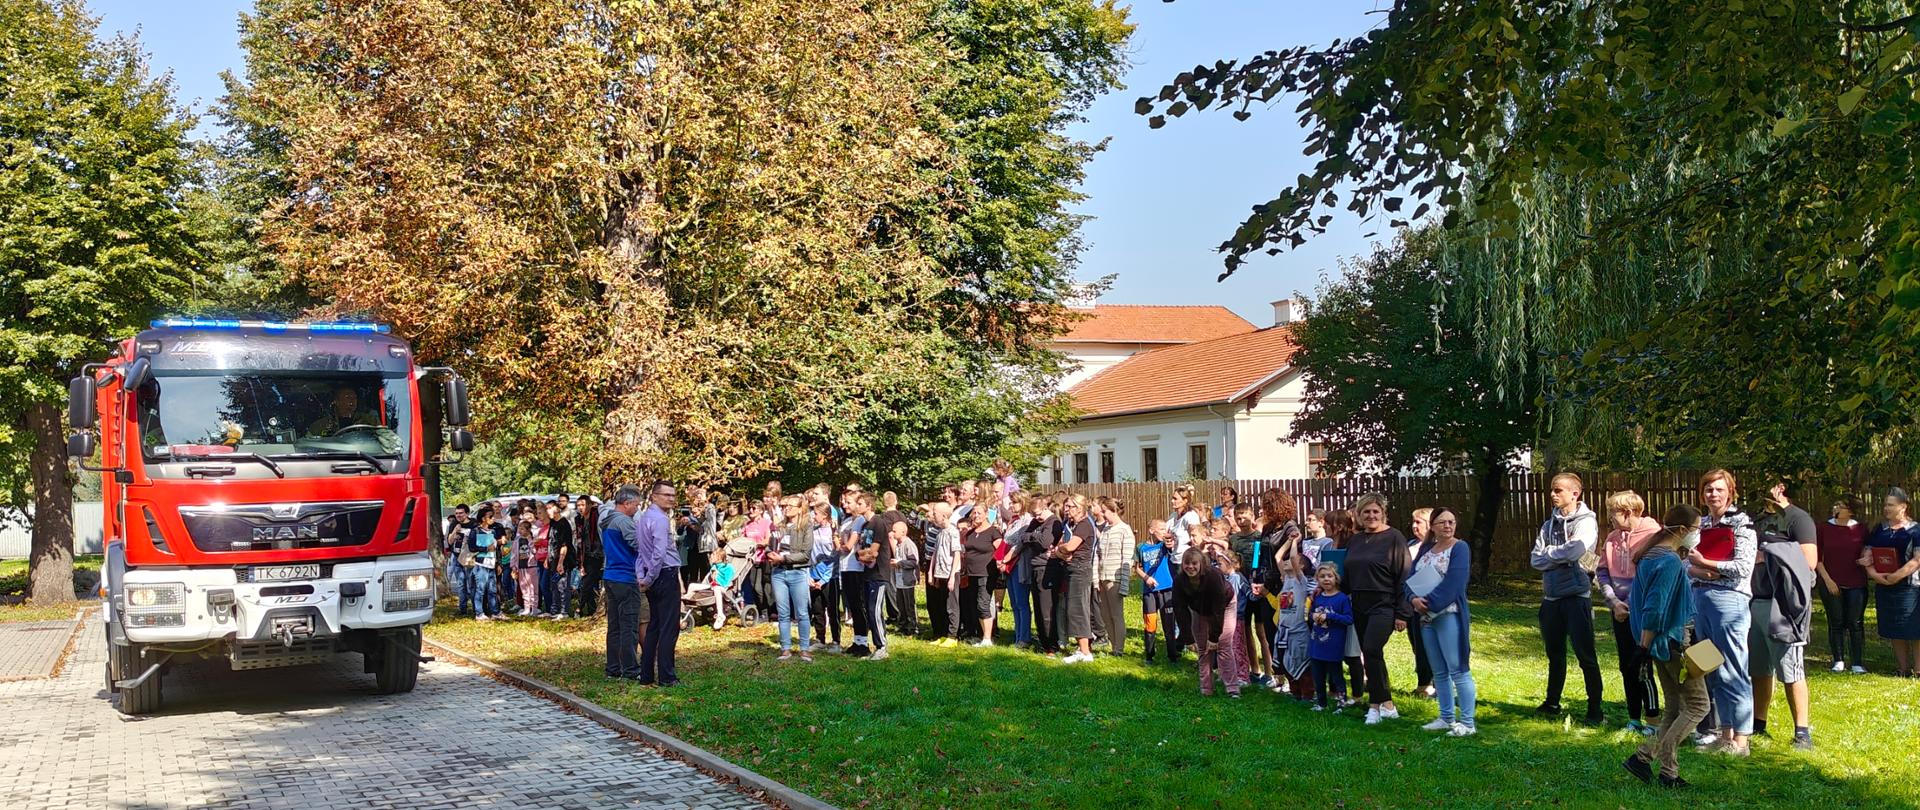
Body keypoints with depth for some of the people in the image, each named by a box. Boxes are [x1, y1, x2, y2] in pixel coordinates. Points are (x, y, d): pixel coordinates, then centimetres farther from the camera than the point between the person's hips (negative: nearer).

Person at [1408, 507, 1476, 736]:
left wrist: (1431, 603, -16)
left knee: (1457, 670, -8)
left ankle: (1467, 723, -5)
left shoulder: (1459, 549, -6)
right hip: (1426, 616, 7)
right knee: (1439, 672, 13)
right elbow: (1410, 577, 8)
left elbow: (1452, 584, -17)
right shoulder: (1425, 549, 15)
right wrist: (1414, 599, -11)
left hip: (1449, 614, -7)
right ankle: (1447, 718, 21)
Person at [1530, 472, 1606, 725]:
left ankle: (1595, 709, 3)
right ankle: (1552, 703, 26)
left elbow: (1574, 551, -22)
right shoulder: (1549, 525, 12)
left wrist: (1549, 554, -6)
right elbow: (1536, 560, 3)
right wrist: (1561, 555, -12)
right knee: (1555, 654, 16)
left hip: (1576, 595, -6)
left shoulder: (1586, 522, -6)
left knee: (1585, 655, -3)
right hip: (1551, 596, 6)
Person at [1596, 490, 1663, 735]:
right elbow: (1602, 572, 8)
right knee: (1626, 667, 11)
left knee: (1641, 667, -7)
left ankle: (1653, 720, 3)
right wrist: (1614, 602, -5)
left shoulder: (1653, 535, -11)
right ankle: (1634, 719, 20)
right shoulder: (1612, 538, 8)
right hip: (1620, 611, 6)